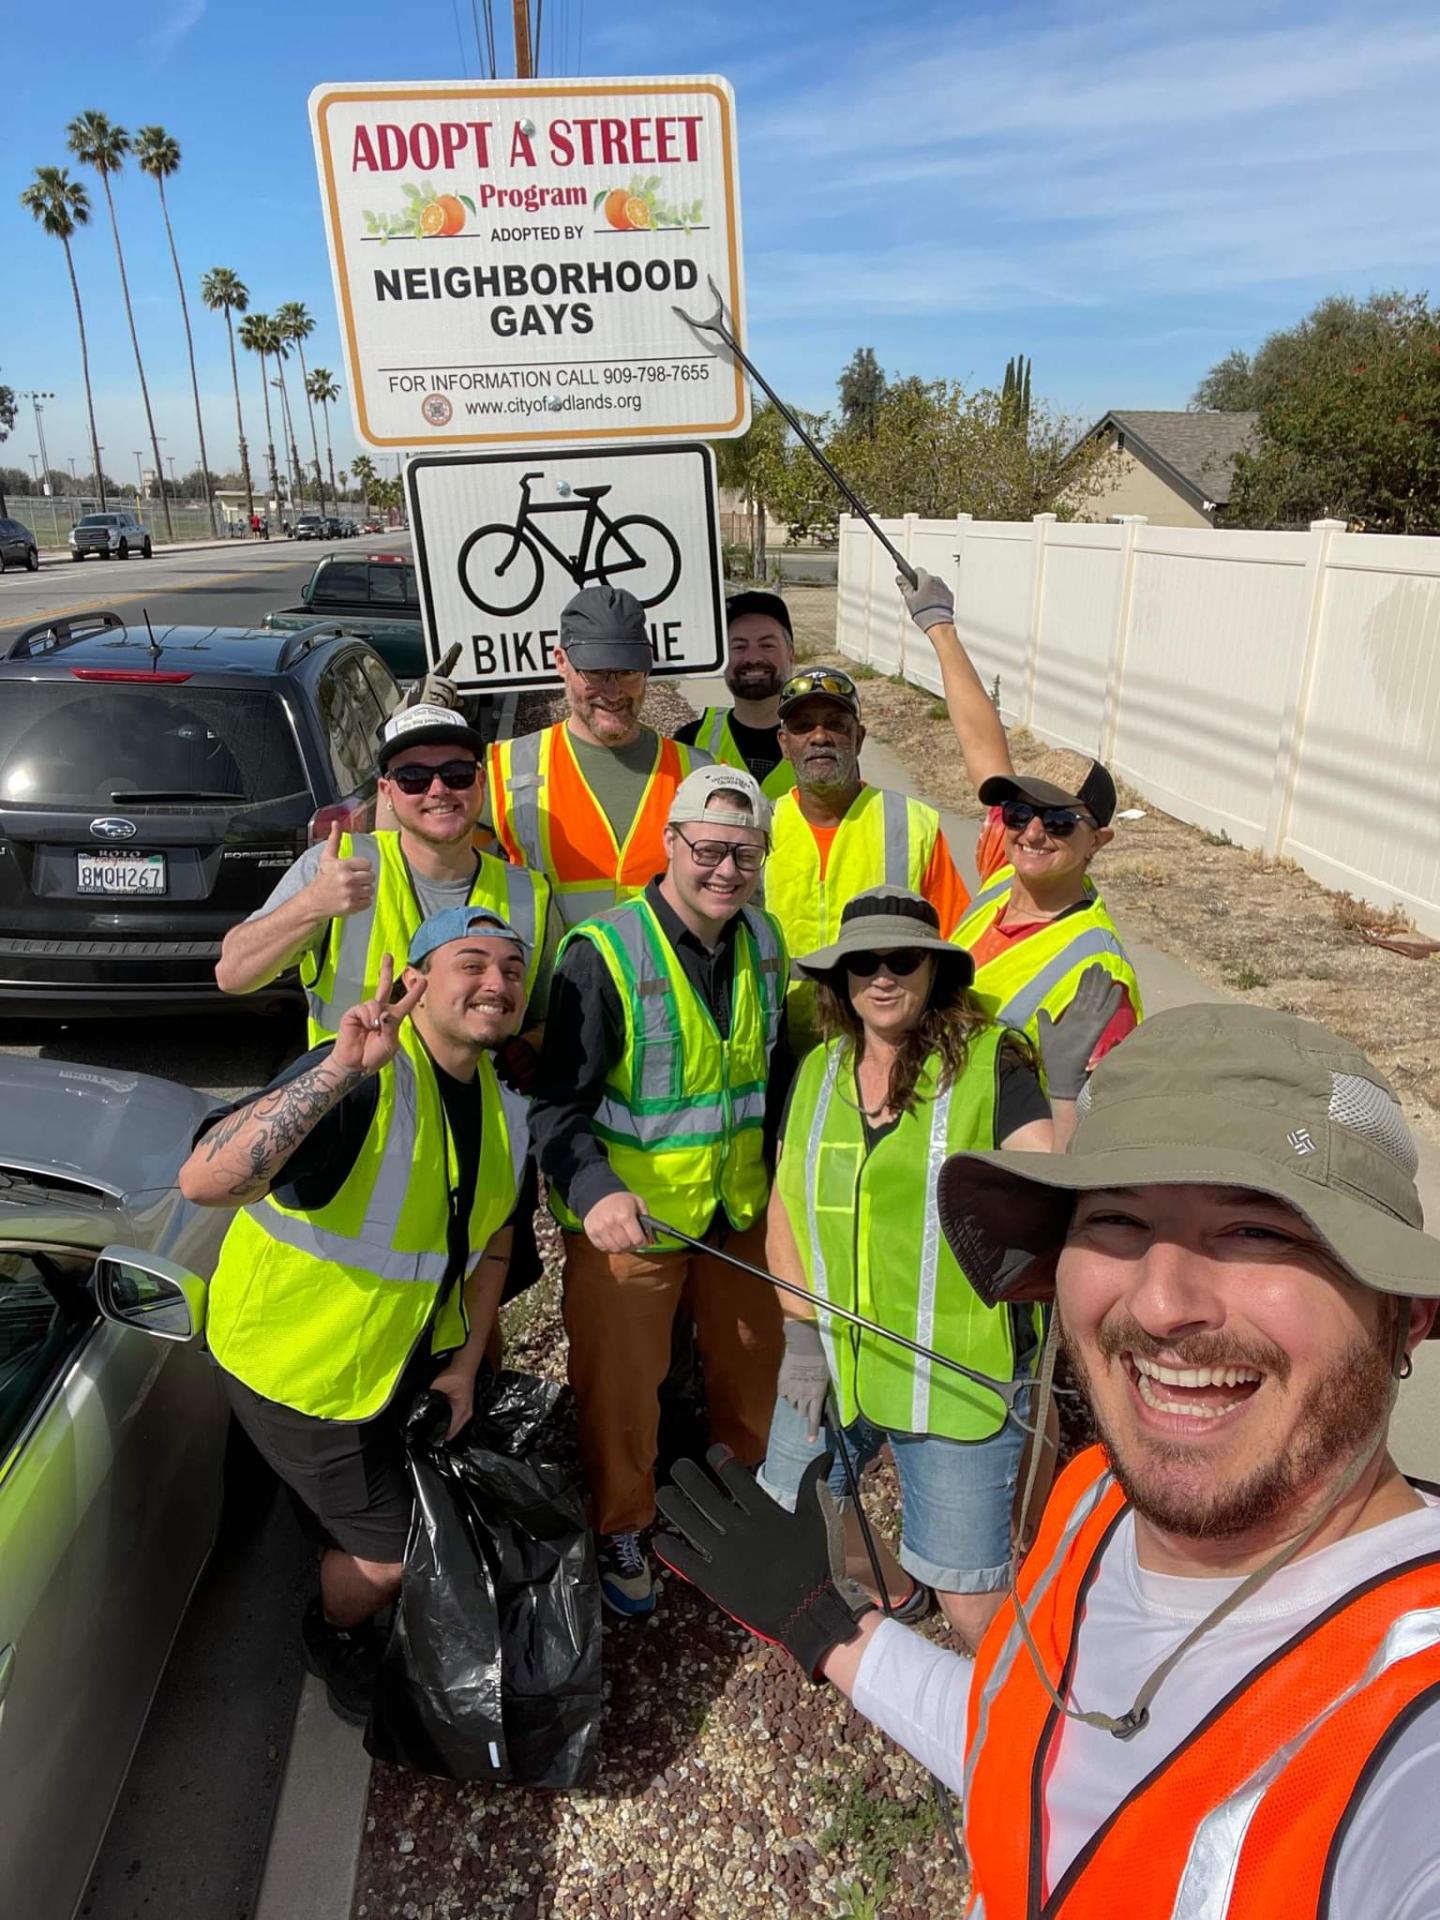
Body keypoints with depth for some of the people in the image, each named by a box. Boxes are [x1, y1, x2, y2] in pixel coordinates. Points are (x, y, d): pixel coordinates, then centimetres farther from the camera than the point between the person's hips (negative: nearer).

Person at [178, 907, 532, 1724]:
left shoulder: (507, 1103, -6)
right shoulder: (362, 1083, -31)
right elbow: (204, 1182, -47)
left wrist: (466, 1363, 4)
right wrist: (341, 1070, -56)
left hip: (417, 1346, 7)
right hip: (298, 1361, -7)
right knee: (387, 1556, 5)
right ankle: (336, 1637, 41)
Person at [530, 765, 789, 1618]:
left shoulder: (765, 939, 0)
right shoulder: (603, 953, -21)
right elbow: (559, 1101, -21)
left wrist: (783, 1171, 11)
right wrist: (596, 1193, -37)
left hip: (739, 1203, 6)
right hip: (628, 1214, -5)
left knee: (753, 1349, 22)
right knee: (623, 1380, 11)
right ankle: (621, 1529, 40)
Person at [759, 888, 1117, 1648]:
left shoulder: (991, 1063, -12)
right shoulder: (819, 1070, 3)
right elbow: (787, 1204, 6)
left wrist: (1063, 1082, -28)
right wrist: (801, 1333, 1)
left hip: (957, 1369, -5)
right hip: (832, 1357, 5)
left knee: (969, 1600, 4)